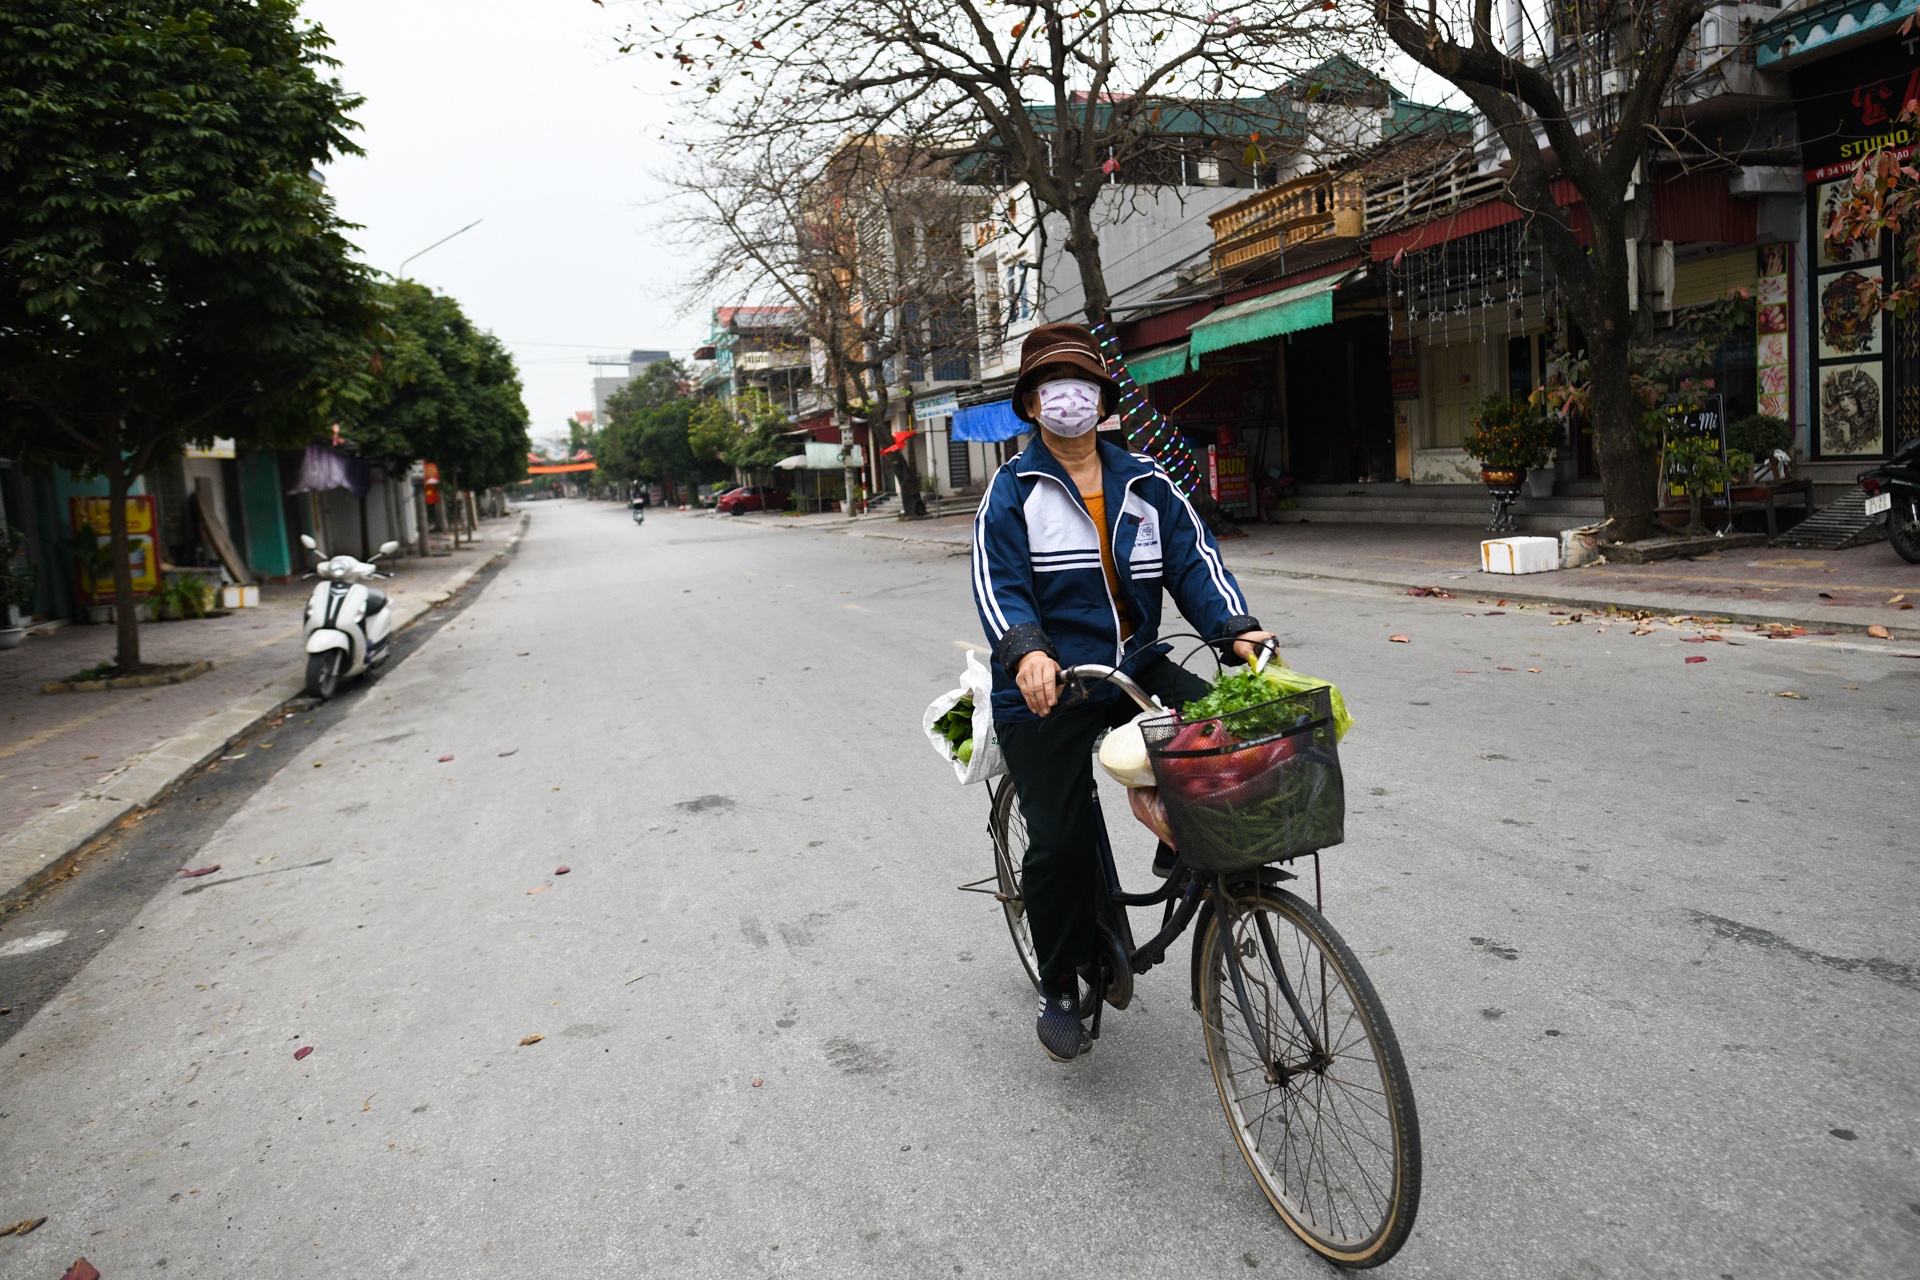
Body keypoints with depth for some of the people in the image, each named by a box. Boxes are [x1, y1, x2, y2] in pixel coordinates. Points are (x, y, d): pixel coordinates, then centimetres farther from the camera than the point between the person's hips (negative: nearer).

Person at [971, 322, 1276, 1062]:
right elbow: (997, 582, -12)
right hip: (1046, 687, -3)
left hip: (1135, 668, 4)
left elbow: (1195, 559, 2)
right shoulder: (1012, 490, 0)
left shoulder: (1146, 486, 10)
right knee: (1062, 842, -5)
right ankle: (1059, 990, 18)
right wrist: (1025, 651, -32)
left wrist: (1235, 628, -16)